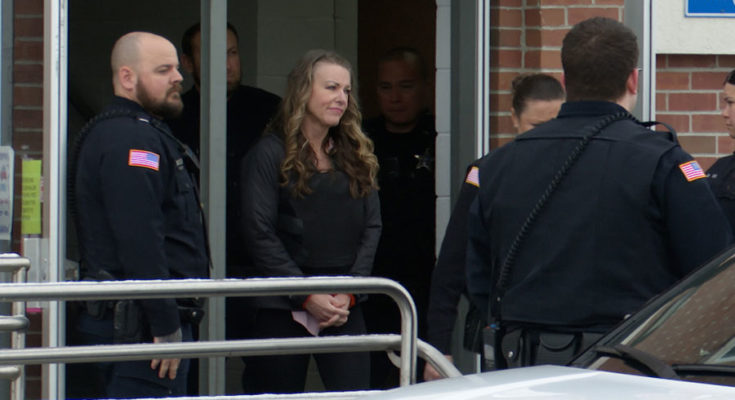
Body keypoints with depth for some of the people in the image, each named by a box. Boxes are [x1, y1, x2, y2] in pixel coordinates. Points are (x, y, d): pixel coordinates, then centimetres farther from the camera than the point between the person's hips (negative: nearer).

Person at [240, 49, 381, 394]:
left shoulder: (357, 156, 14)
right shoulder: (270, 154, -1)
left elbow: (372, 227, 9)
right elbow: (260, 234, -8)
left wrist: (349, 292, -6)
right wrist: (308, 296, -13)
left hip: (346, 309, 4)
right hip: (283, 309, -3)